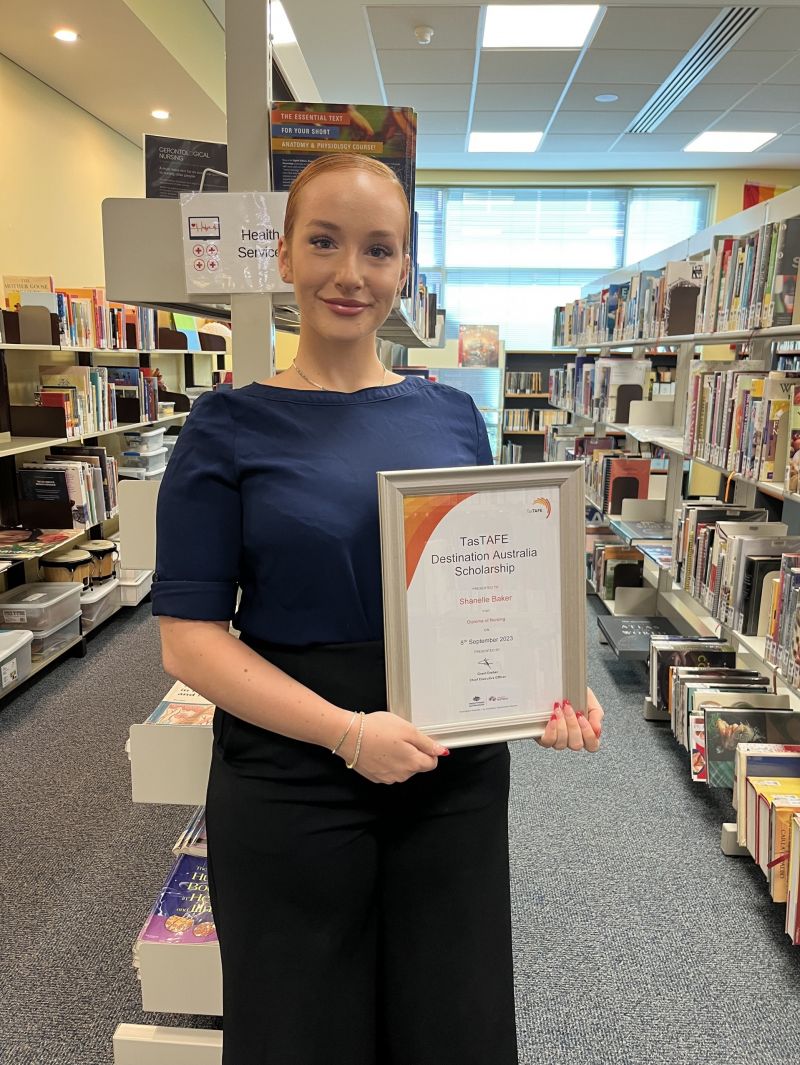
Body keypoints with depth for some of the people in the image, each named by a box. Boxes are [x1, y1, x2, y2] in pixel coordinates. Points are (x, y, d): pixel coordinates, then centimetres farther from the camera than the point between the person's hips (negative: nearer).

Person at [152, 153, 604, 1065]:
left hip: (457, 775, 3)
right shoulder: (228, 428, -6)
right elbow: (189, 640, -10)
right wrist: (346, 730, -20)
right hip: (289, 781, -2)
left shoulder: (452, 415, 3)